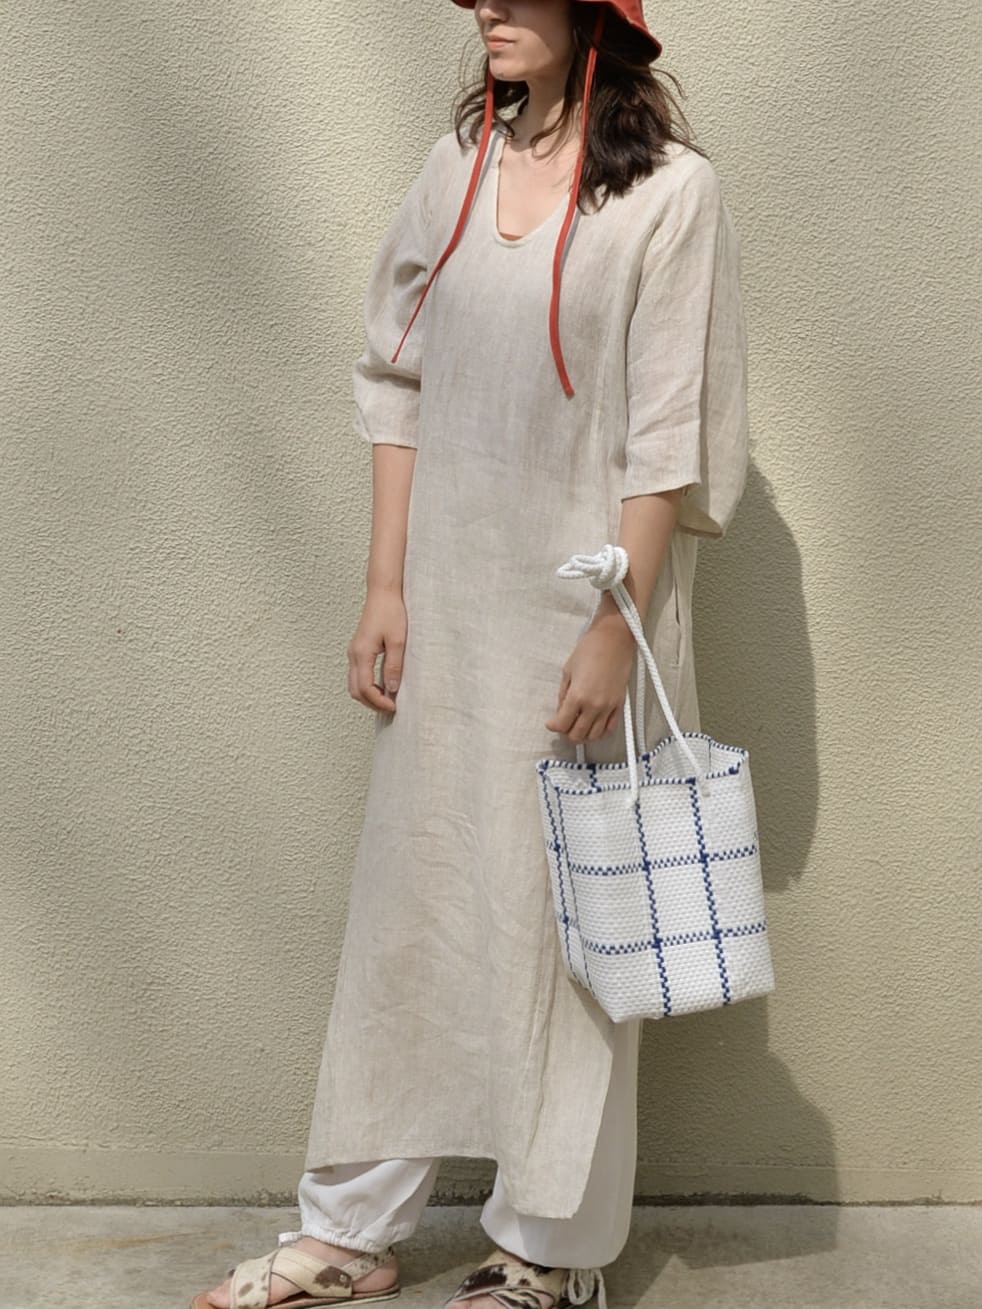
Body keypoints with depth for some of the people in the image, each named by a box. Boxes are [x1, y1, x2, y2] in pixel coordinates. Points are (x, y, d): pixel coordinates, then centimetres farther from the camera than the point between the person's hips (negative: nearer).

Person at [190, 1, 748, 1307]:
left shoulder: (669, 189, -8)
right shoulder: (459, 165, 7)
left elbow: (668, 435, -10)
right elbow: (397, 384, 8)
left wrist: (616, 630, -14)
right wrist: (385, 587, 3)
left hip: (583, 608, -5)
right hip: (447, 608, 5)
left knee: (562, 916, 5)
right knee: (405, 899, 10)